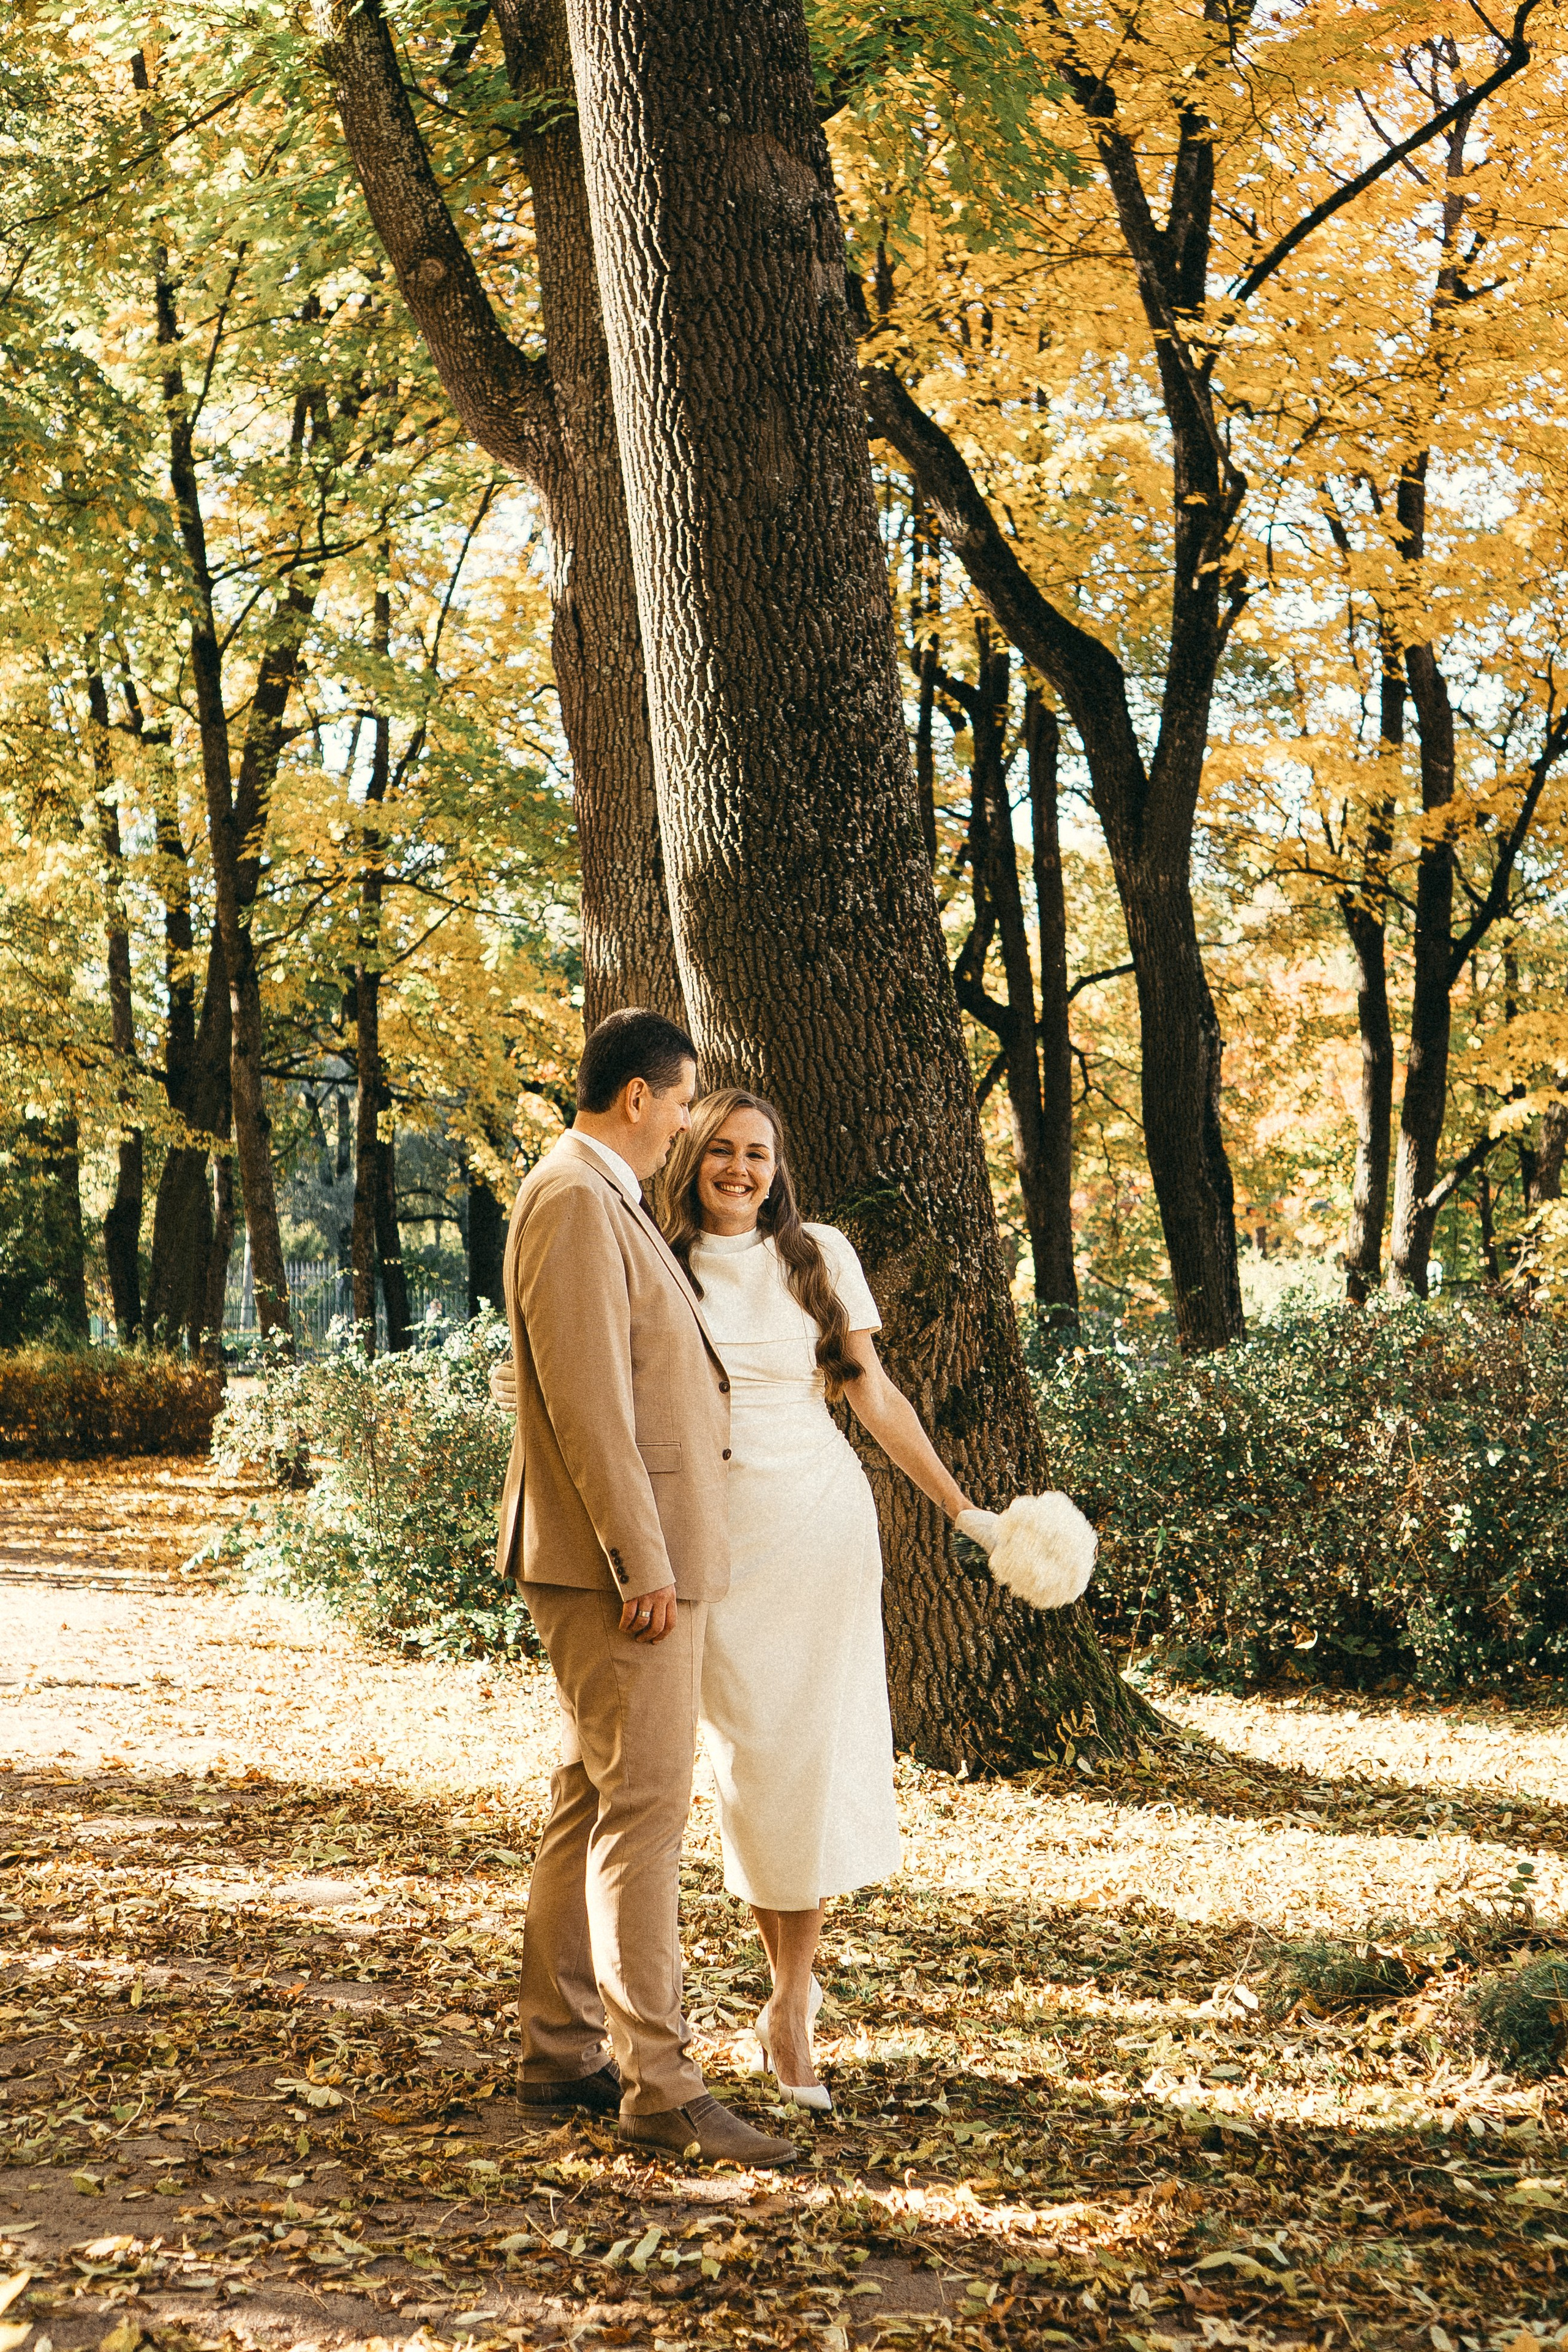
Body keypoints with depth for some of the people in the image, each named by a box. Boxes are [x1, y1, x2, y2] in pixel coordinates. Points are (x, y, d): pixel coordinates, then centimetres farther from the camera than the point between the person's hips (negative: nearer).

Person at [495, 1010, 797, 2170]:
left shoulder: (607, 1201, 18)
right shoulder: (574, 1201, -15)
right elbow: (585, 1399, -22)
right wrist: (644, 1564, -23)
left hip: (642, 1553, 11)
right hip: (619, 1559, -11)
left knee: (592, 1801, 13)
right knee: (645, 1805, -10)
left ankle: (562, 2051, 21)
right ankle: (660, 2083, -7)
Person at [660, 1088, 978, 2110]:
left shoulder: (821, 1255, 6)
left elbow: (873, 1391, 8)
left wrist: (961, 1505, 5)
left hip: (821, 1519, 1)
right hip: (718, 1529, -1)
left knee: (818, 1754, -2)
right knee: (751, 1757, -1)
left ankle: (792, 2003, 8)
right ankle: (792, 1977, 14)